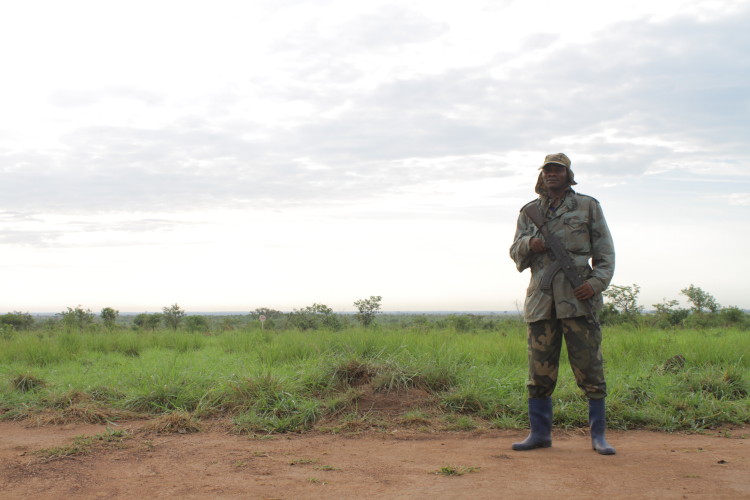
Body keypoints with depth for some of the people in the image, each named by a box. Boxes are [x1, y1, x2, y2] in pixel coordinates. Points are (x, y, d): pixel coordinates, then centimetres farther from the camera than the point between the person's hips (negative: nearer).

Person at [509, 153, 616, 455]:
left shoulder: (587, 206, 10)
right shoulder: (529, 212, 17)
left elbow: (605, 251, 6)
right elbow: (515, 252, 15)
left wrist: (597, 282, -10)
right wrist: (529, 244, -8)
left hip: (578, 297, -2)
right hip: (541, 299, 3)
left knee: (590, 368, -3)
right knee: (540, 371, 5)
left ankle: (598, 435, 6)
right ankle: (539, 433, 15)